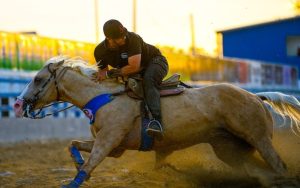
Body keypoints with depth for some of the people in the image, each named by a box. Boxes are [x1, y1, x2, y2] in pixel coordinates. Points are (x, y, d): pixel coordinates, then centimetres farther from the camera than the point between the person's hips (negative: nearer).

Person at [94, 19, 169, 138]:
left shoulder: (132, 39, -33)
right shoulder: (100, 51, -15)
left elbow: (134, 67, -37)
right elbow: (102, 72, 3)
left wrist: (110, 73, -29)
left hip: (155, 62, -7)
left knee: (148, 80, -38)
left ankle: (156, 120, -50)